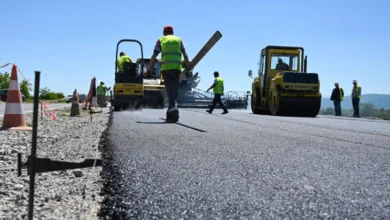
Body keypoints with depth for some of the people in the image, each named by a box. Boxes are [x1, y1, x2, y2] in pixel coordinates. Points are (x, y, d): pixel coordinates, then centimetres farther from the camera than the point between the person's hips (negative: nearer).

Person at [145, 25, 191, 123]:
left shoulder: (161, 40, 15)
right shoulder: (178, 40, 20)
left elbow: (154, 56, 8)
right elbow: (185, 55, 8)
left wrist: (149, 69, 12)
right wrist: (188, 67, 12)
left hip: (165, 67, -1)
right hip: (177, 67, 1)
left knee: (170, 90, -5)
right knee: (174, 90, 9)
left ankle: (174, 114, -19)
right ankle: (170, 114, 12)